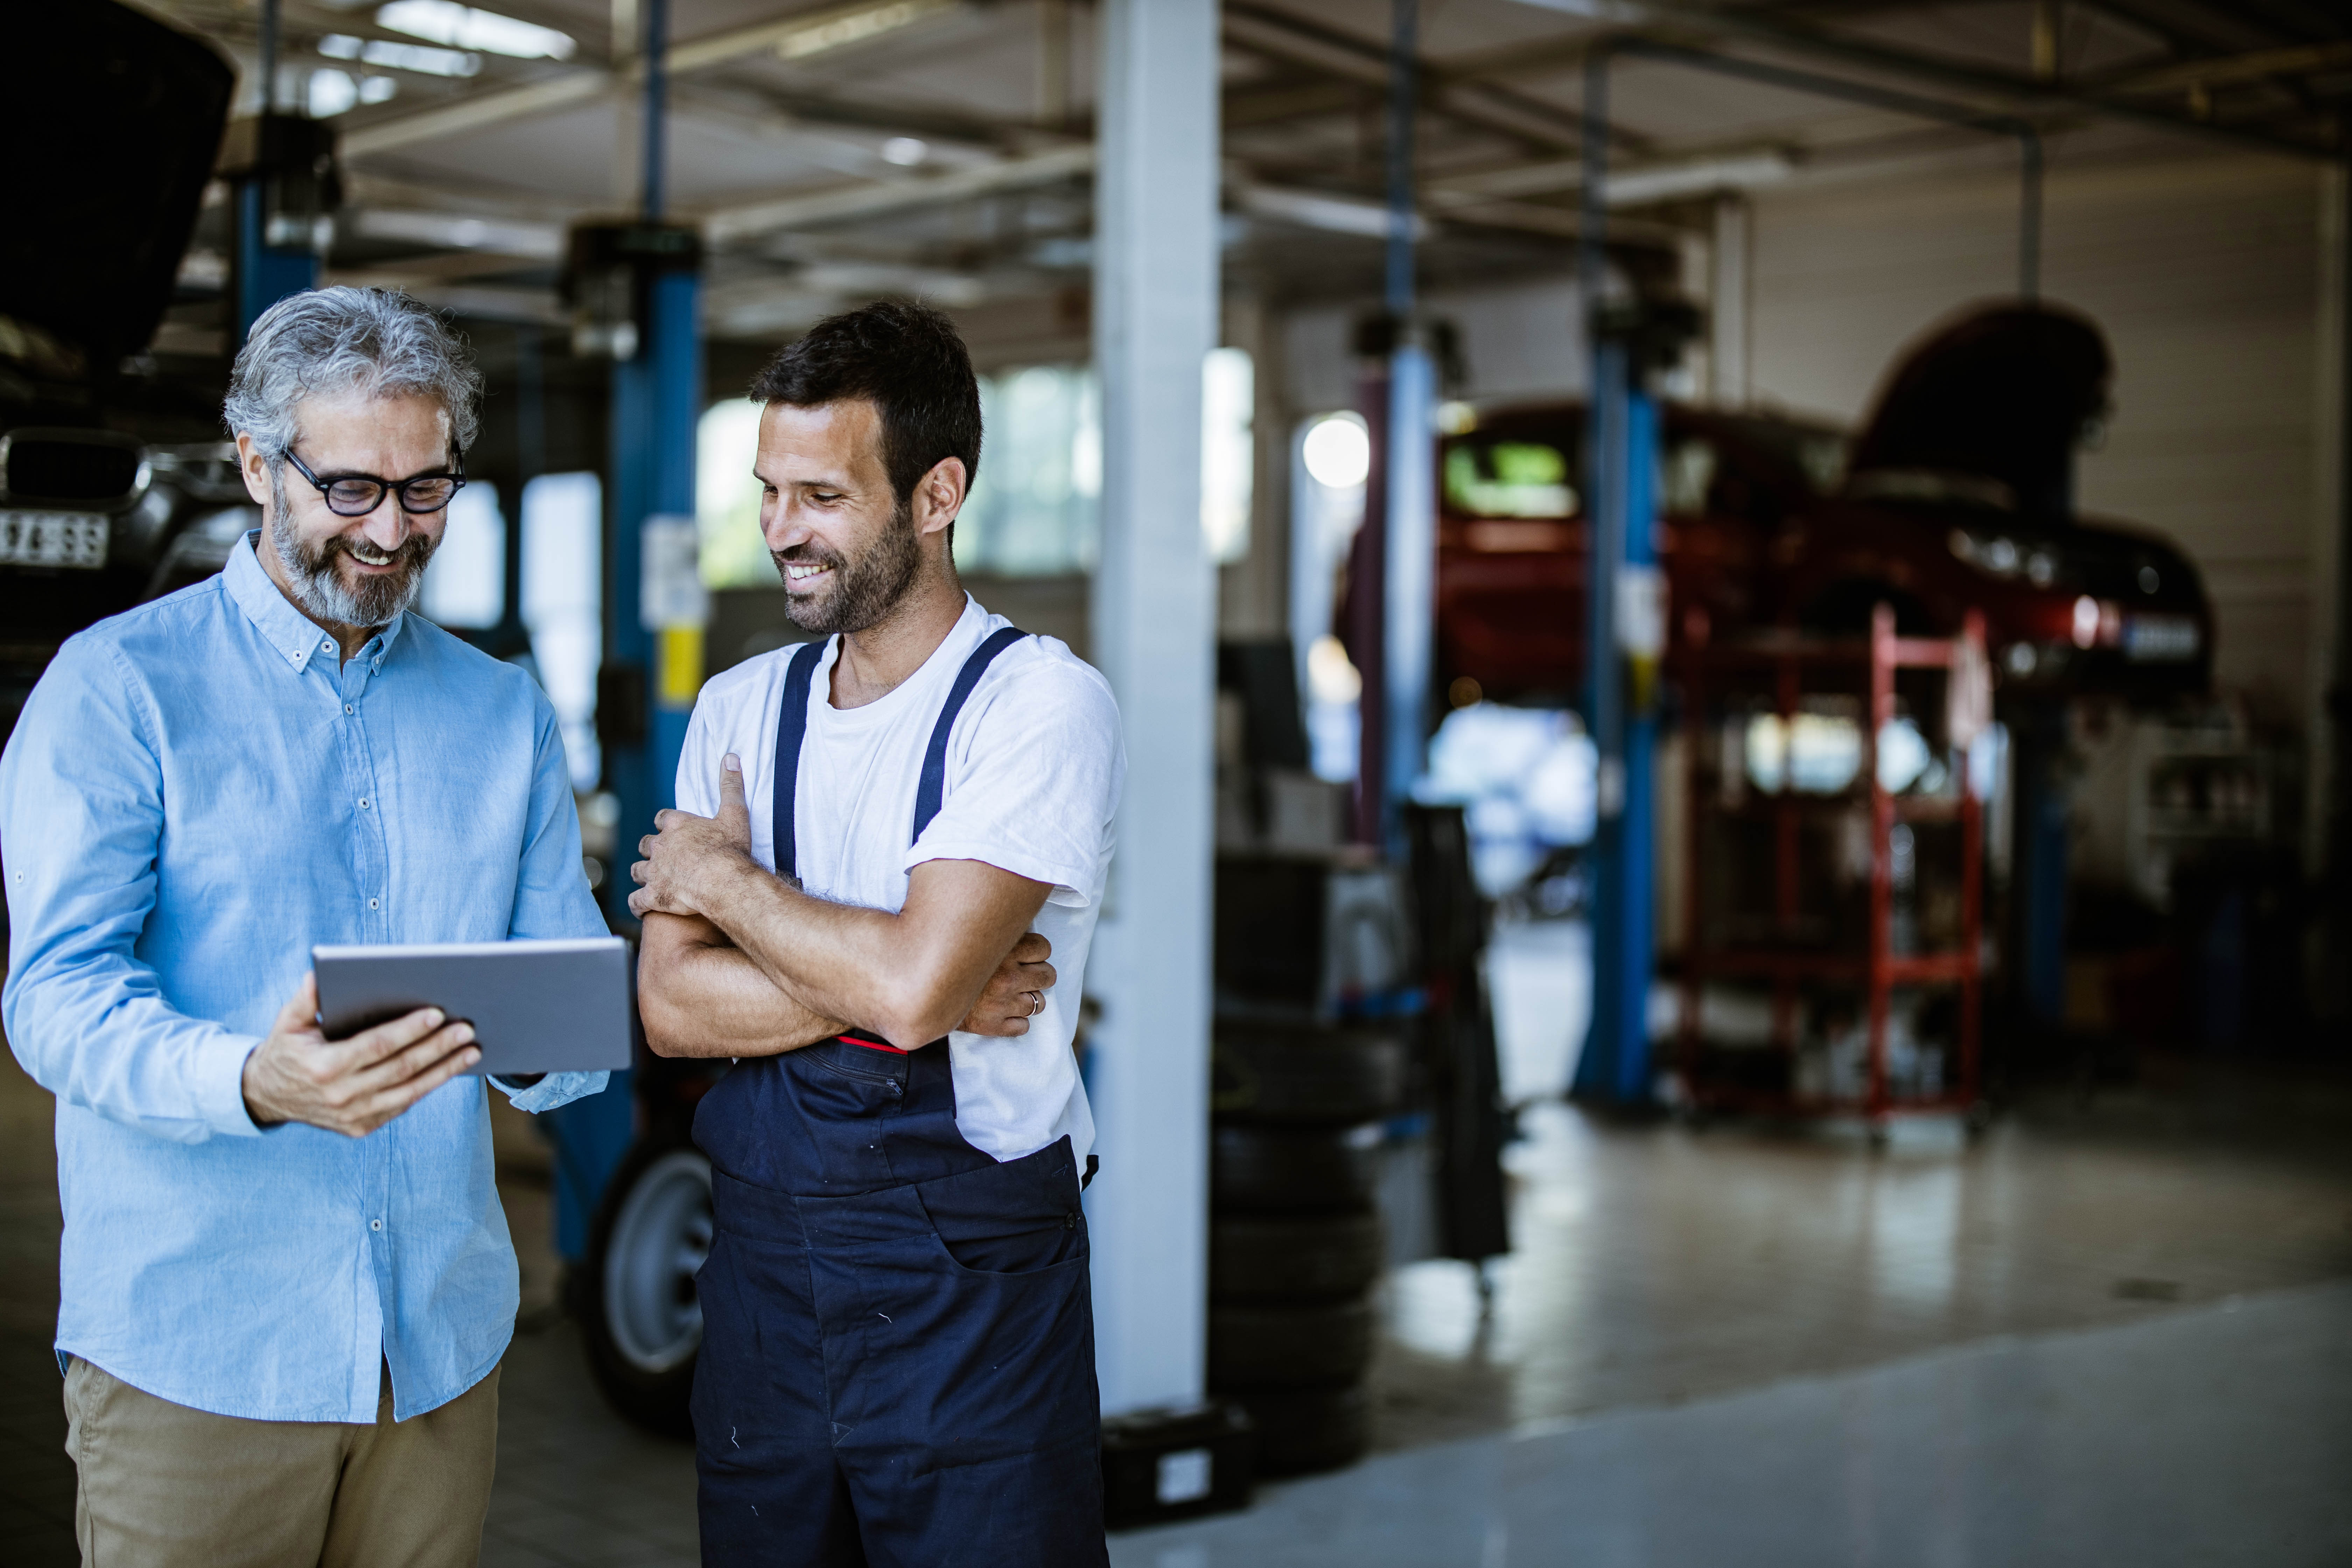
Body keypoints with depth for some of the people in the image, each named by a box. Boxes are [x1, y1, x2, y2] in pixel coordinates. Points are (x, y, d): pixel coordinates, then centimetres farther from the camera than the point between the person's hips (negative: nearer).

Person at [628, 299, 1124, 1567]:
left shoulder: (1041, 704, -11)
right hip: (763, 1258, 5)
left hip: (969, 1284, -5)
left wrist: (723, 879, -6)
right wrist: (924, 985, -14)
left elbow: (911, 986, -22)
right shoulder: (740, 710, 7)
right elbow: (671, 1009, -2)